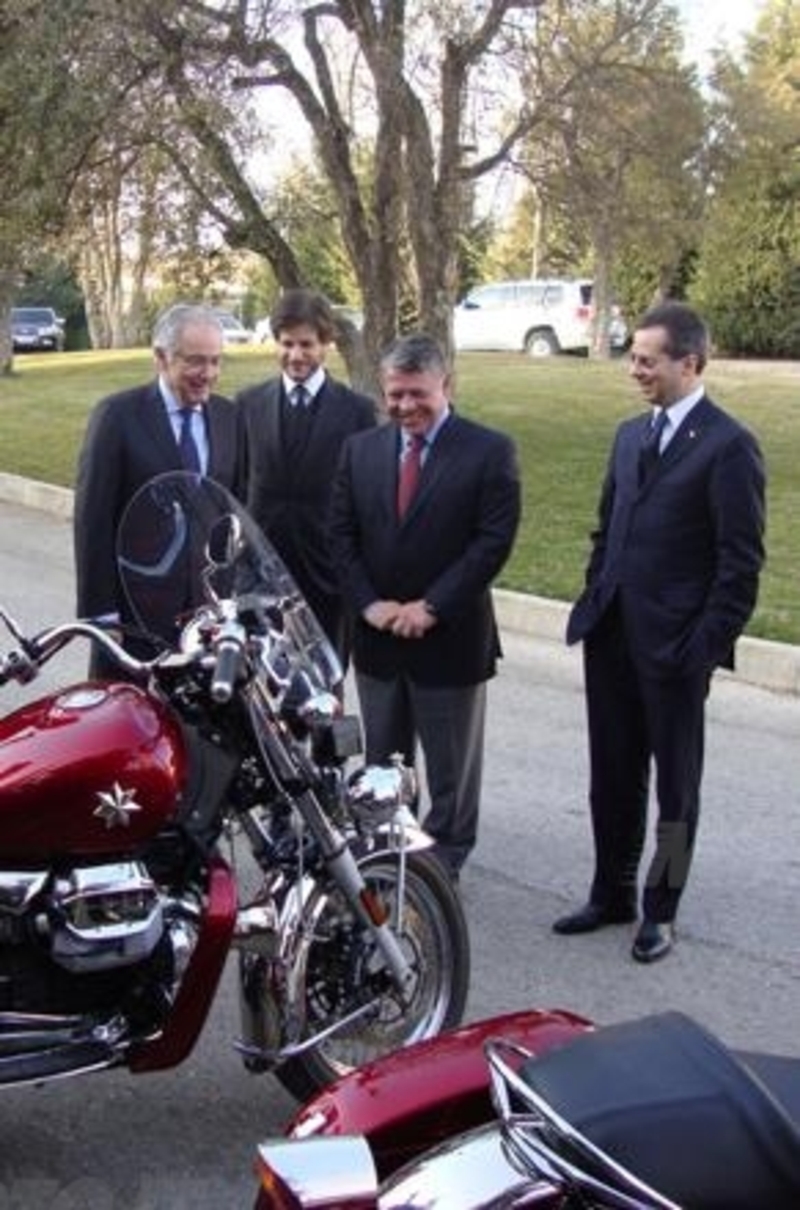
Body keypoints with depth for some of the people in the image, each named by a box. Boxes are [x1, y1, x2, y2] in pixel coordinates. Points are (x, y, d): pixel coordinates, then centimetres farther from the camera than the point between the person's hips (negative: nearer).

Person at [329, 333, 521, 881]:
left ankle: (443, 864, 24)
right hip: (377, 632, 4)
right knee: (382, 763, 16)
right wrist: (369, 603, -9)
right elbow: (342, 534, 4)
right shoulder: (360, 449, 5)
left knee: (451, 768, 9)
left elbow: (494, 541, -14)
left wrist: (431, 607, -17)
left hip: (450, 637, -4)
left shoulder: (490, 451, -8)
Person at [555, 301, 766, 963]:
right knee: (612, 776, 16)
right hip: (611, 636, 7)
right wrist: (593, 605, 10)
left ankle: (661, 910, 23)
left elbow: (741, 560, -13)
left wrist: (709, 644, -15)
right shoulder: (631, 435, 11)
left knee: (675, 784, 9)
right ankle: (612, 893, 31)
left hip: (675, 647, -7)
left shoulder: (728, 446, -12)